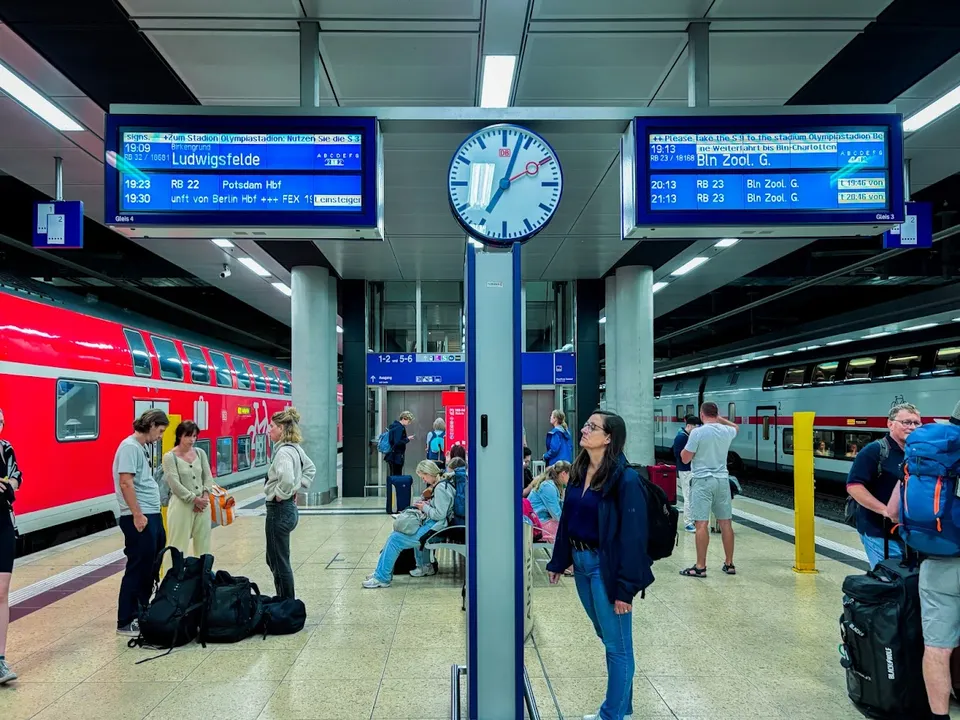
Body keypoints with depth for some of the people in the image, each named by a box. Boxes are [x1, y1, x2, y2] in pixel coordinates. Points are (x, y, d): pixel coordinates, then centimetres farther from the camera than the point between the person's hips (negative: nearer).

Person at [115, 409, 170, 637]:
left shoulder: (142, 447, 15)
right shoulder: (130, 447, -14)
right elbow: (125, 482, -22)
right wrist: (137, 515, -23)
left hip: (153, 515, 10)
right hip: (140, 518, -10)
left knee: (150, 568, 15)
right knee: (137, 569, -3)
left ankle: (142, 613, 26)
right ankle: (126, 622, 6)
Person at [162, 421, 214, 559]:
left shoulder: (200, 453, 8)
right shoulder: (170, 457, -7)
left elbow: (208, 476, 7)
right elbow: (175, 484, -13)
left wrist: (204, 496, -8)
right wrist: (195, 499, -15)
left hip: (202, 504, 5)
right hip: (182, 505, -5)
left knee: (203, 543, 10)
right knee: (178, 544, -2)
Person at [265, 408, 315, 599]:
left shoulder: (284, 451, -20)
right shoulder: (295, 449, 8)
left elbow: (286, 479, -38)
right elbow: (310, 469, 24)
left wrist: (281, 495, -20)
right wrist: (298, 488, 16)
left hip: (279, 510, -10)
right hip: (289, 509, 10)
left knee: (279, 563, 1)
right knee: (274, 560, 20)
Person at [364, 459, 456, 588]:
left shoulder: (441, 487, -20)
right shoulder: (444, 483, 11)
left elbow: (439, 514, -23)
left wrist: (425, 508, -8)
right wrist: (427, 504, 10)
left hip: (434, 528, -11)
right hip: (432, 525, 11)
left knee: (395, 539, -11)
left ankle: (382, 577, -3)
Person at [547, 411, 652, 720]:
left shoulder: (624, 478, -18)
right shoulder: (579, 471, 4)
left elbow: (632, 535, -18)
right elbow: (566, 518, 12)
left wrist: (626, 587, -19)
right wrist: (558, 561, 12)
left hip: (605, 566, -8)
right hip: (580, 562, 8)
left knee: (617, 645, 7)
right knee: (607, 637, 22)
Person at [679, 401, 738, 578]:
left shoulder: (697, 432, -11)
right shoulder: (726, 431, 6)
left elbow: (685, 458, -7)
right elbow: (736, 428, 32)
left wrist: (683, 450, 12)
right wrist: (720, 419, 36)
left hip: (702, 480, -5)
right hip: (722, 480, 5)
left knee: (702, 524, -5)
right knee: (726, 522, 10)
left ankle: (700, 567, -3)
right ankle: (729, 564, 19)